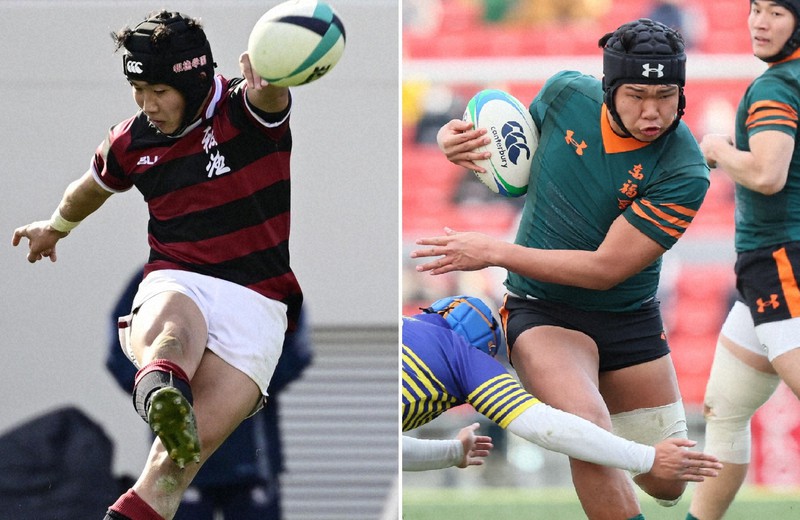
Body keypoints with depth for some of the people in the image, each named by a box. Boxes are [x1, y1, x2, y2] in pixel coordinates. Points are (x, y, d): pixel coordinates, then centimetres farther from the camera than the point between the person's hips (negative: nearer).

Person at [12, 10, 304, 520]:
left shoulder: (246, 112, -3)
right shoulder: (131, 143, 12)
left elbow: (269, 95, -29)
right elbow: (91, 188, 35)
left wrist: (269, 84, -55)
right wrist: (57, 227, 55)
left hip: (256, 302, -1)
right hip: (176, 285, 1)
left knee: (187, 449, -22)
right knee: (170, 334, -40)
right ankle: (161, 395, -73)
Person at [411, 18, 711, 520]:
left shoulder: (684, 173, -22)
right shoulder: (567, 93, -12)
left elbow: (604, 269, -23)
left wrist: (494, 252, -23)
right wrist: (458, 138, -9)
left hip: (629, 320, 0)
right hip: (542, 308, 0)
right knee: (587, 427, -30)